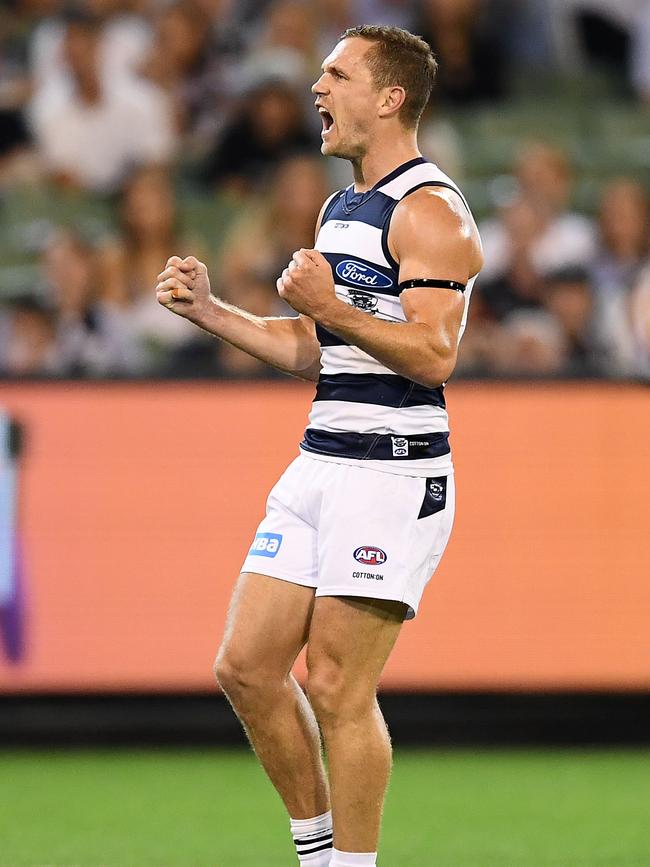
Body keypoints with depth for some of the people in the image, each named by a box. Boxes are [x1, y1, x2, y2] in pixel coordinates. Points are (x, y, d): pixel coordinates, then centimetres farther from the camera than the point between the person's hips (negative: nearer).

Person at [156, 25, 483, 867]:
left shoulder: (429, 212, -11)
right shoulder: (339, 209, 18)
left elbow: (434, 356, -21)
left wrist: (331, 307, -29)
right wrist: (207, 311, 16)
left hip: (392, 474, -9)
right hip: (320, 466, 9)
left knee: (337, 688, -9)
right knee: (246, 667, 6)